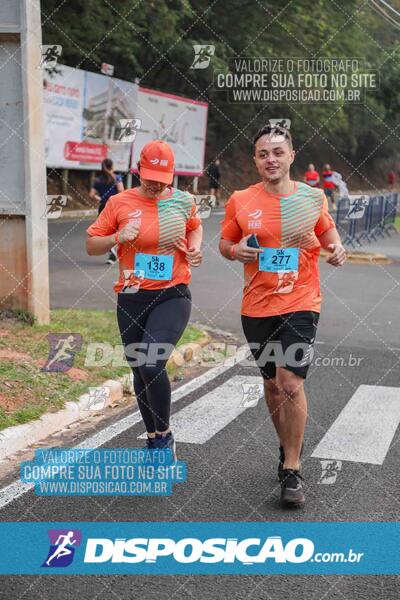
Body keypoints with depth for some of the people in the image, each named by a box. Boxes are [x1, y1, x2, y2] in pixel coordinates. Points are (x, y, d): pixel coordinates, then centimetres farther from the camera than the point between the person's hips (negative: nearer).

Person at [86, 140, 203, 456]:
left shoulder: (183, 201, 2)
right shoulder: (119, 202, -1)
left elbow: (195, 226, 24)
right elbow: (91, 246, 4)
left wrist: (196, 247, 3)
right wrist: (117, 237, -14)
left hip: (172, 296, -2)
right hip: (131, 299, 2)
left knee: (152, 365, -20)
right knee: (140, 371, 12)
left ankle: (164, 436, 2)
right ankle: (153, 440, 32)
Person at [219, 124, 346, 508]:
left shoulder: (312, 196, -1)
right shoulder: (240, 201, -1)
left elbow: (327, 231, 16)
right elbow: (224, 243, 9)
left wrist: (336, 250, -5)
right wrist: (236, 251, -13)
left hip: (300, 304, -2)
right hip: (257, 307, 2)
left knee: (291, 383, -13)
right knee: (271, 383, 15)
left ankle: (292, 470, 0)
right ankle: (287, 448, 38)